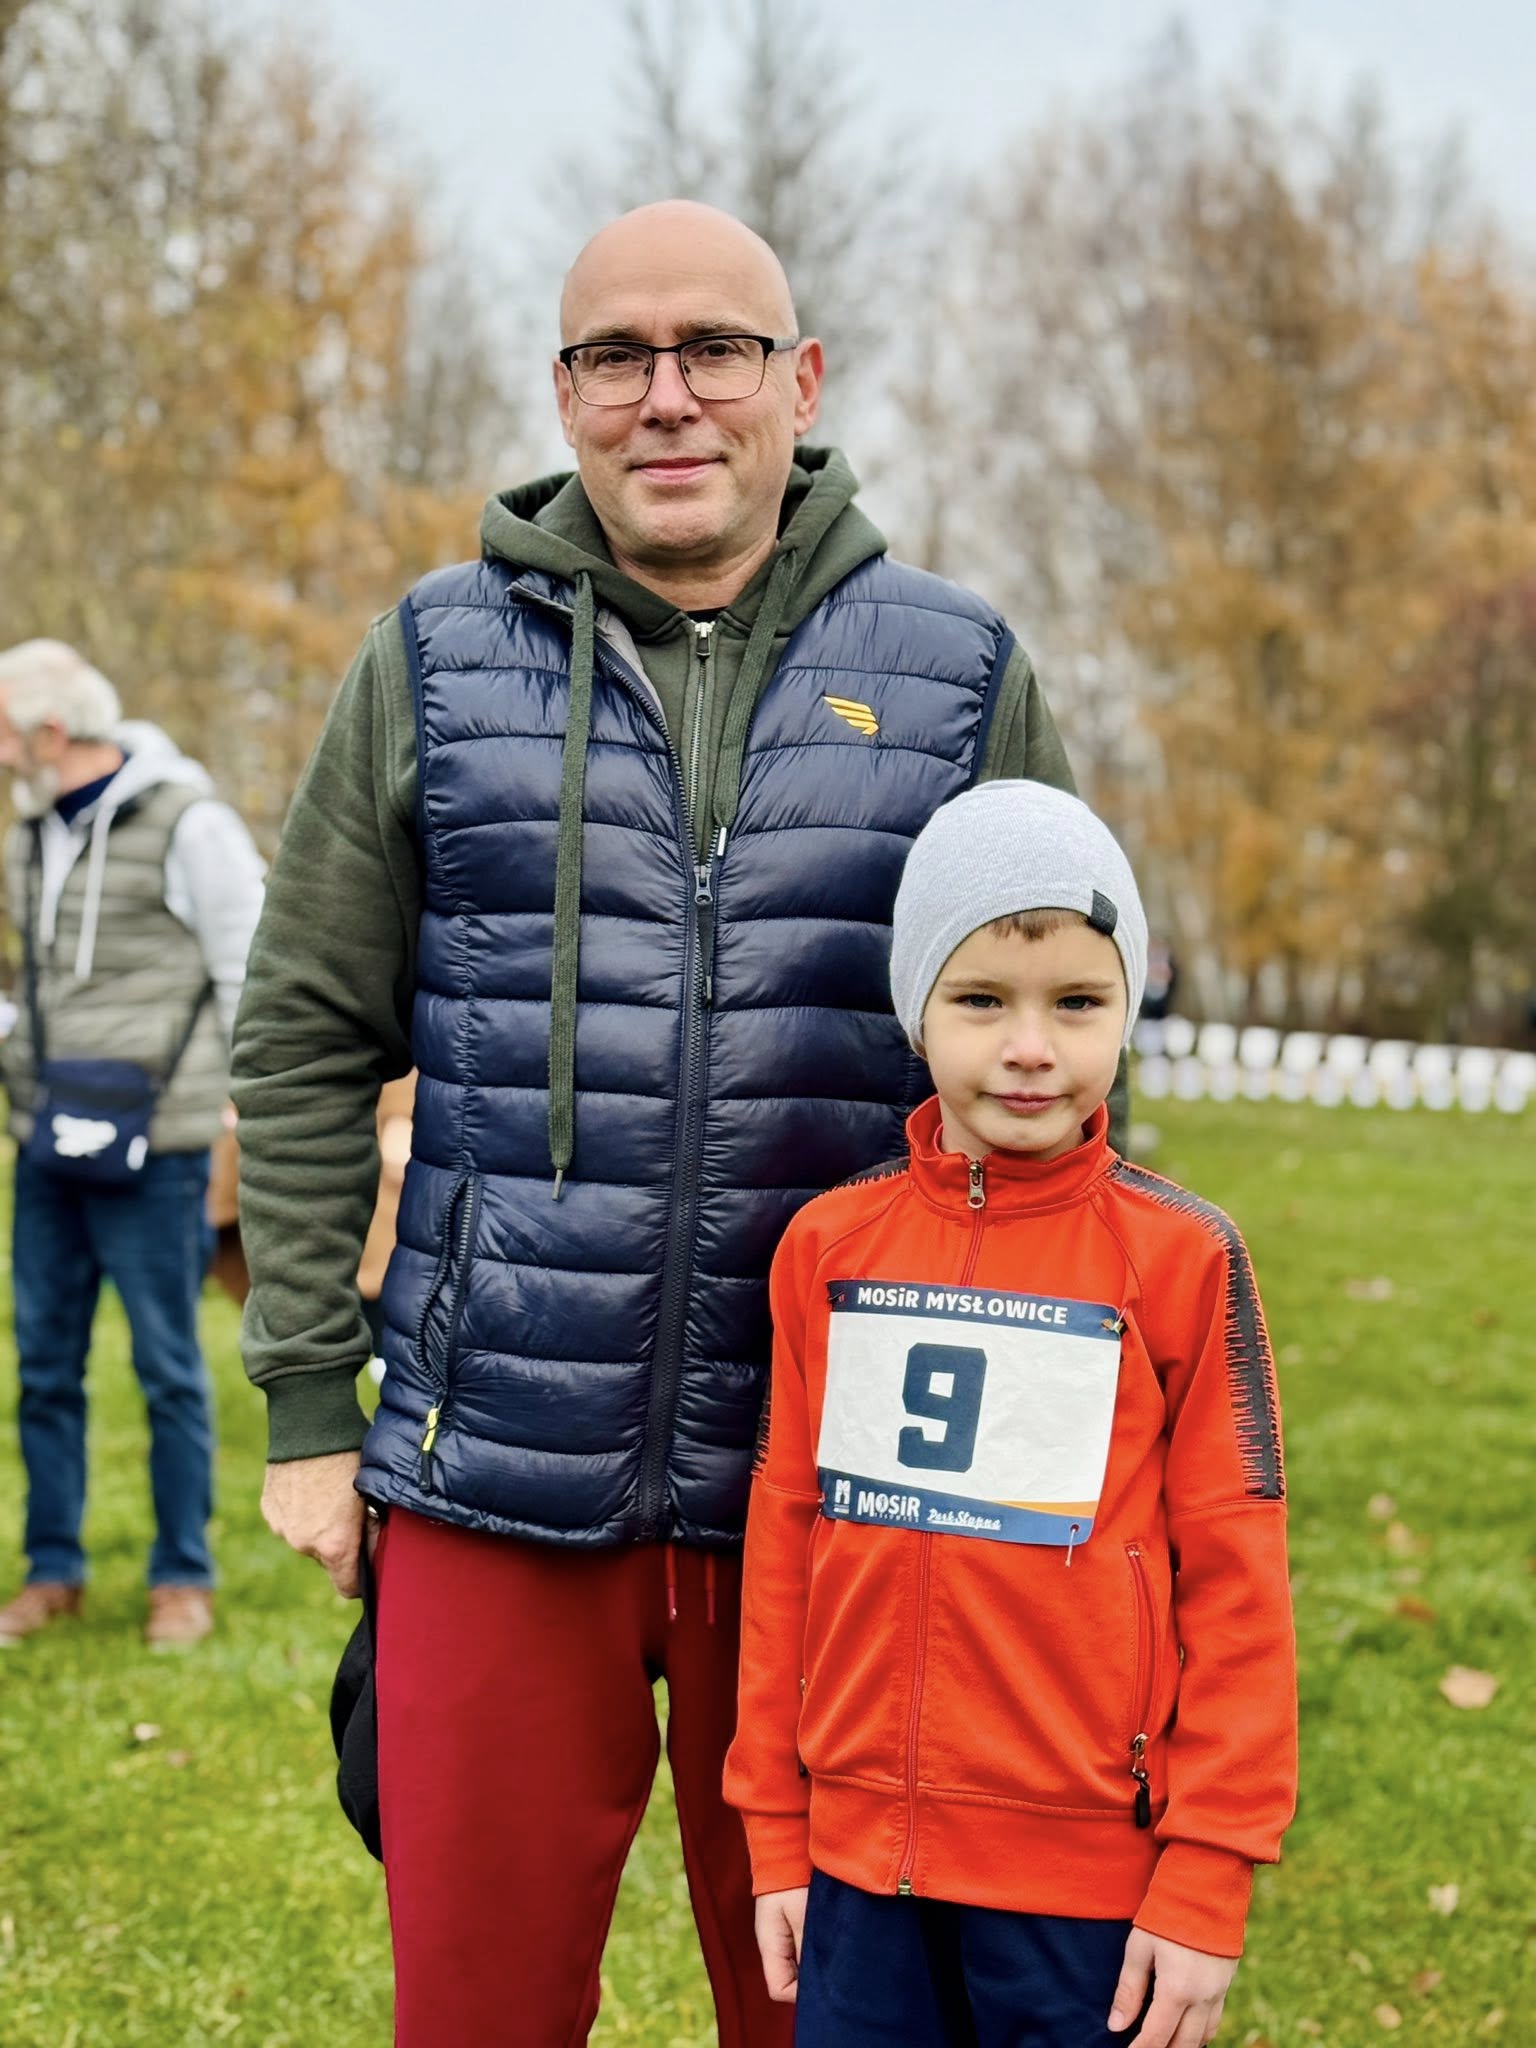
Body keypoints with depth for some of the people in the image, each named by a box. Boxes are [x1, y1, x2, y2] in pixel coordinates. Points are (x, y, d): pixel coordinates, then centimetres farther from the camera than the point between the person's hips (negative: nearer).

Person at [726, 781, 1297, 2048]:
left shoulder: (1182, 1258, -6)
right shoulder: (830, 1244, 2)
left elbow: (1234, 1581, -5)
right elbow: (785, 1536, 7)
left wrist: (1207, 1882, -6)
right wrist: (773, 1830, 9)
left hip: (1089, 1872, -3)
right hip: (861, 1854, 3)